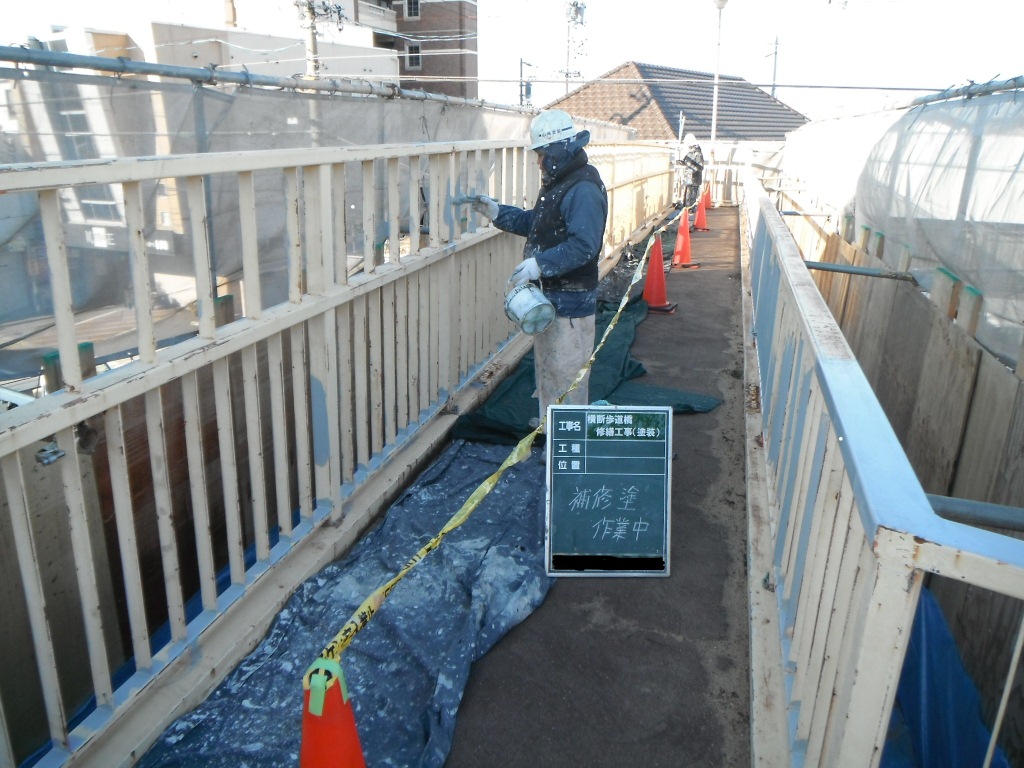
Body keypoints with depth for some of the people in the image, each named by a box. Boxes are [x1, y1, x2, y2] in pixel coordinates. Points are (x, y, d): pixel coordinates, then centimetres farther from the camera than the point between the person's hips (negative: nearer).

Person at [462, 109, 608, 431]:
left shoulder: (583, 189, -20)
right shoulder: (558, 182, 13)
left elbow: (584, 245, -29)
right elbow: (535, 223, 21)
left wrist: (541, 263, -35)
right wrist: (498, 213, 13)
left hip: (571, 298, -11)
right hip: (550, 292, 11)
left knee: (566, 368, -1)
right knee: (546, 362, 21)